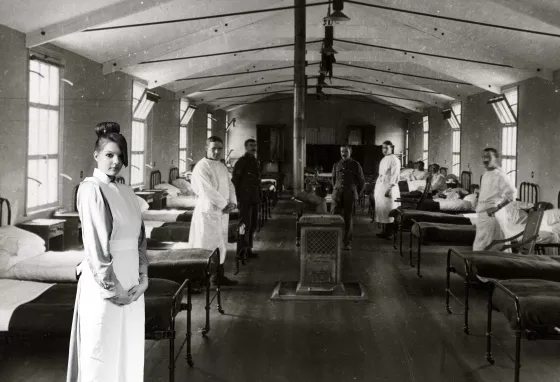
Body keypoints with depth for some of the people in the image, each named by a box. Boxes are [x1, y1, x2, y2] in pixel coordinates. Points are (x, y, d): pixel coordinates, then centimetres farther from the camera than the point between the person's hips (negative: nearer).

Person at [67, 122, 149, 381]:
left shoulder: (126, 192, 11)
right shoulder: (91, 188, -11)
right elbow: (94, 244, -15)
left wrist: (143, 278, 1)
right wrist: (110, 288, -14)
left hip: (131, 282, 7)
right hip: (104, 284, -7)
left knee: (130, 349, 14)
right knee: (102, 352, 4)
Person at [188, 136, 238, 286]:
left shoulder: (222, 167, 14)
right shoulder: (201, 167, -12)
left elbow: (229, 186, 15)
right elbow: (207, 190, -20)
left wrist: (232, 202, -3)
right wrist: (224, 204, -16)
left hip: (222, 212, 8)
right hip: (208, 211, -8)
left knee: (221, 245, 13)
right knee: (207, 246, -6)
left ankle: (219, 276, 22)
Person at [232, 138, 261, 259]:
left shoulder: (256, 162, 16)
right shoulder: (241, 162, -8)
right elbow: (235, 181, -11)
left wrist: (259, 198, 17)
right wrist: (237, 199, -16)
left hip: (255, 199, 8)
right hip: (245, 199, -8)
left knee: (253, 225, 11)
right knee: (245, 225, -8)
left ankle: (248, 249, 21)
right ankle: (241, 252, -3)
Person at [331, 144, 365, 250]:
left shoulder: (355, 165, 3)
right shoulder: (336, 165, 11)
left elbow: (362, 182, 9)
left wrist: (356, 194, 7)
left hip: (350, 195, -2)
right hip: (337, 195, 2)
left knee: (348, 219, 1)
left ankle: (347, 243, 7)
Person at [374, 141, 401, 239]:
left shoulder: (394, 160, -9)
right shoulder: (383, 160, 17)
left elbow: (394, 177, -15)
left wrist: (389, 189, -22)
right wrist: (376, 188, 18)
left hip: (388, 187, -8)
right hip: (380, 187, 8)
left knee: (387, 210, -6)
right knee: (380, 209, 8)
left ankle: (388, 232, -1)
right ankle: (383, 231, 14)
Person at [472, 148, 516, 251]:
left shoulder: (499, 175, -13)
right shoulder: (486, 174, 14)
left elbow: (512, 192, -22)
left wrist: (497, 207, -21)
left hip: (490, 215, -9)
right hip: (482, 214, 9)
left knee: (479, 249, -9)